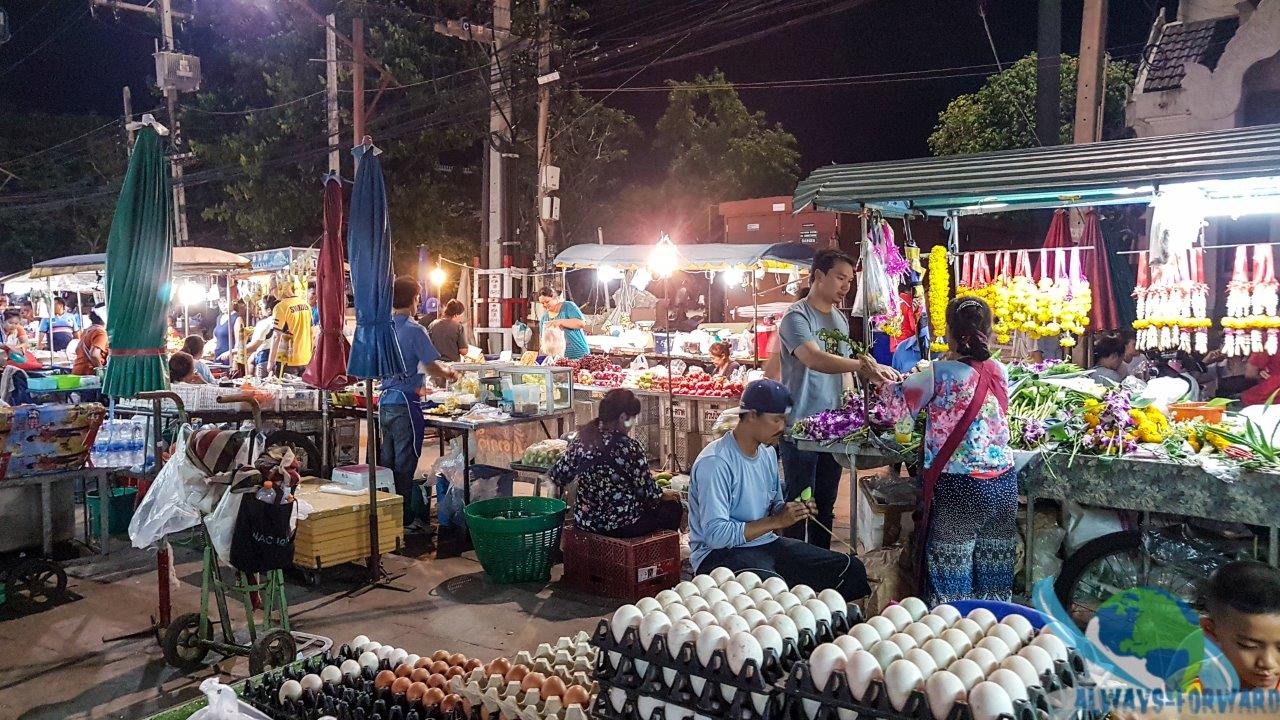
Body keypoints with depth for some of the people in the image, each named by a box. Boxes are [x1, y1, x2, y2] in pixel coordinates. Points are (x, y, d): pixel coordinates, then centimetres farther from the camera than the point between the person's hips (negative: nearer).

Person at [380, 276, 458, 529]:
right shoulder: (414, 330, -12)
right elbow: (432, 366, -15)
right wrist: (449, 374, 6)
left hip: (385, 401, 7)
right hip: (405, 404, -7)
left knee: (387, 462, 14)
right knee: (404, 465, 0)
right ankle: (404, 519, 7)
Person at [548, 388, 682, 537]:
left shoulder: (582, 440, -4)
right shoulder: (629, 447, -20)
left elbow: (557, 476, 4)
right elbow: (647, 492, -15)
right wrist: (663, 495, 6)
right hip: (622, 526, -7)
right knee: (673, 506, 18)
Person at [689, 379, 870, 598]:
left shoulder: (768, 452, 9)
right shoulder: (715, 463, -19)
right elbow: (715, 534, -24)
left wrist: (794, 511, -2)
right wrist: (776, 521, -20)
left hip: (766, 543, 8)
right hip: (719, 553, -8)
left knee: (851, 569, -4)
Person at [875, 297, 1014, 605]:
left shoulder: (940, 374, -13)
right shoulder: (999, 371, 4)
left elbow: (897, 407, -8)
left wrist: (882, 379, 8)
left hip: (958, 487, -5)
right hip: (1003, 484, 5)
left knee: (952, 580, 5)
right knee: (994, 578, 13)